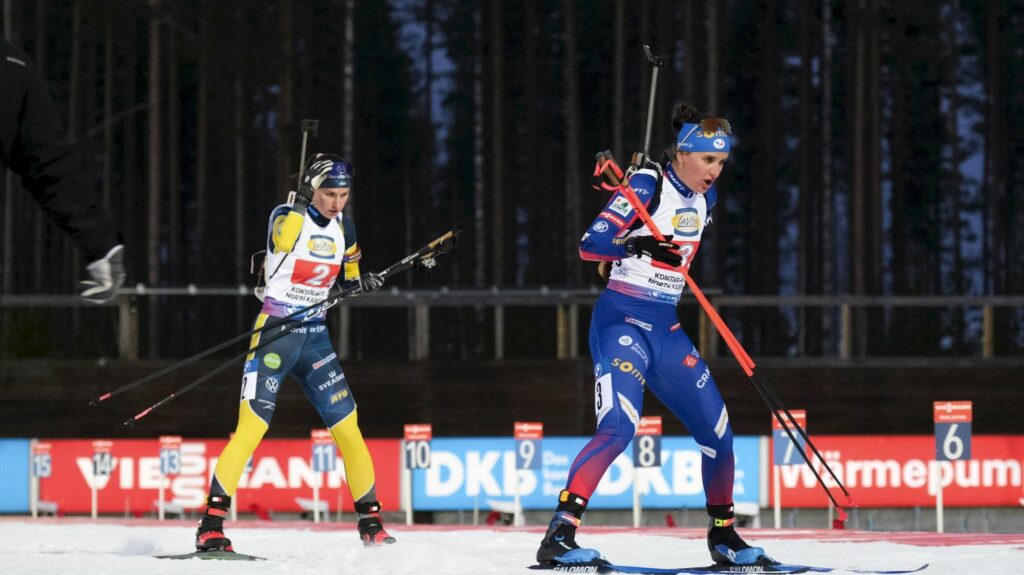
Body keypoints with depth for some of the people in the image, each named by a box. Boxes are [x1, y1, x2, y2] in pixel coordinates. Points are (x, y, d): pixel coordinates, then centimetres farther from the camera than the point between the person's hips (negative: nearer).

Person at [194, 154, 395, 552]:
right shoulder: (288, 219, -9)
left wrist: (364, 283, -3)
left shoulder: (342, 227, 9)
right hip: (275, 335, -6)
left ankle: (370, 524, 14)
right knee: (252, 428, -14)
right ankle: (211, 526, -14)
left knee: (348, 429, 2)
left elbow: (348, 281, 19)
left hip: (315, 339, 6)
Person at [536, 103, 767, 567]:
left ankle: (722, 535, 28)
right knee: (619, 426, -26)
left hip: (666, 329, 8)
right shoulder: (647, 186, -11)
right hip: (622, 320, -8)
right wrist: (634, 246, -32)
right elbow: (590, 244, -21)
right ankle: (558, 537, -31)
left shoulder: (704, 199, 10)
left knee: (717, 431, 8)